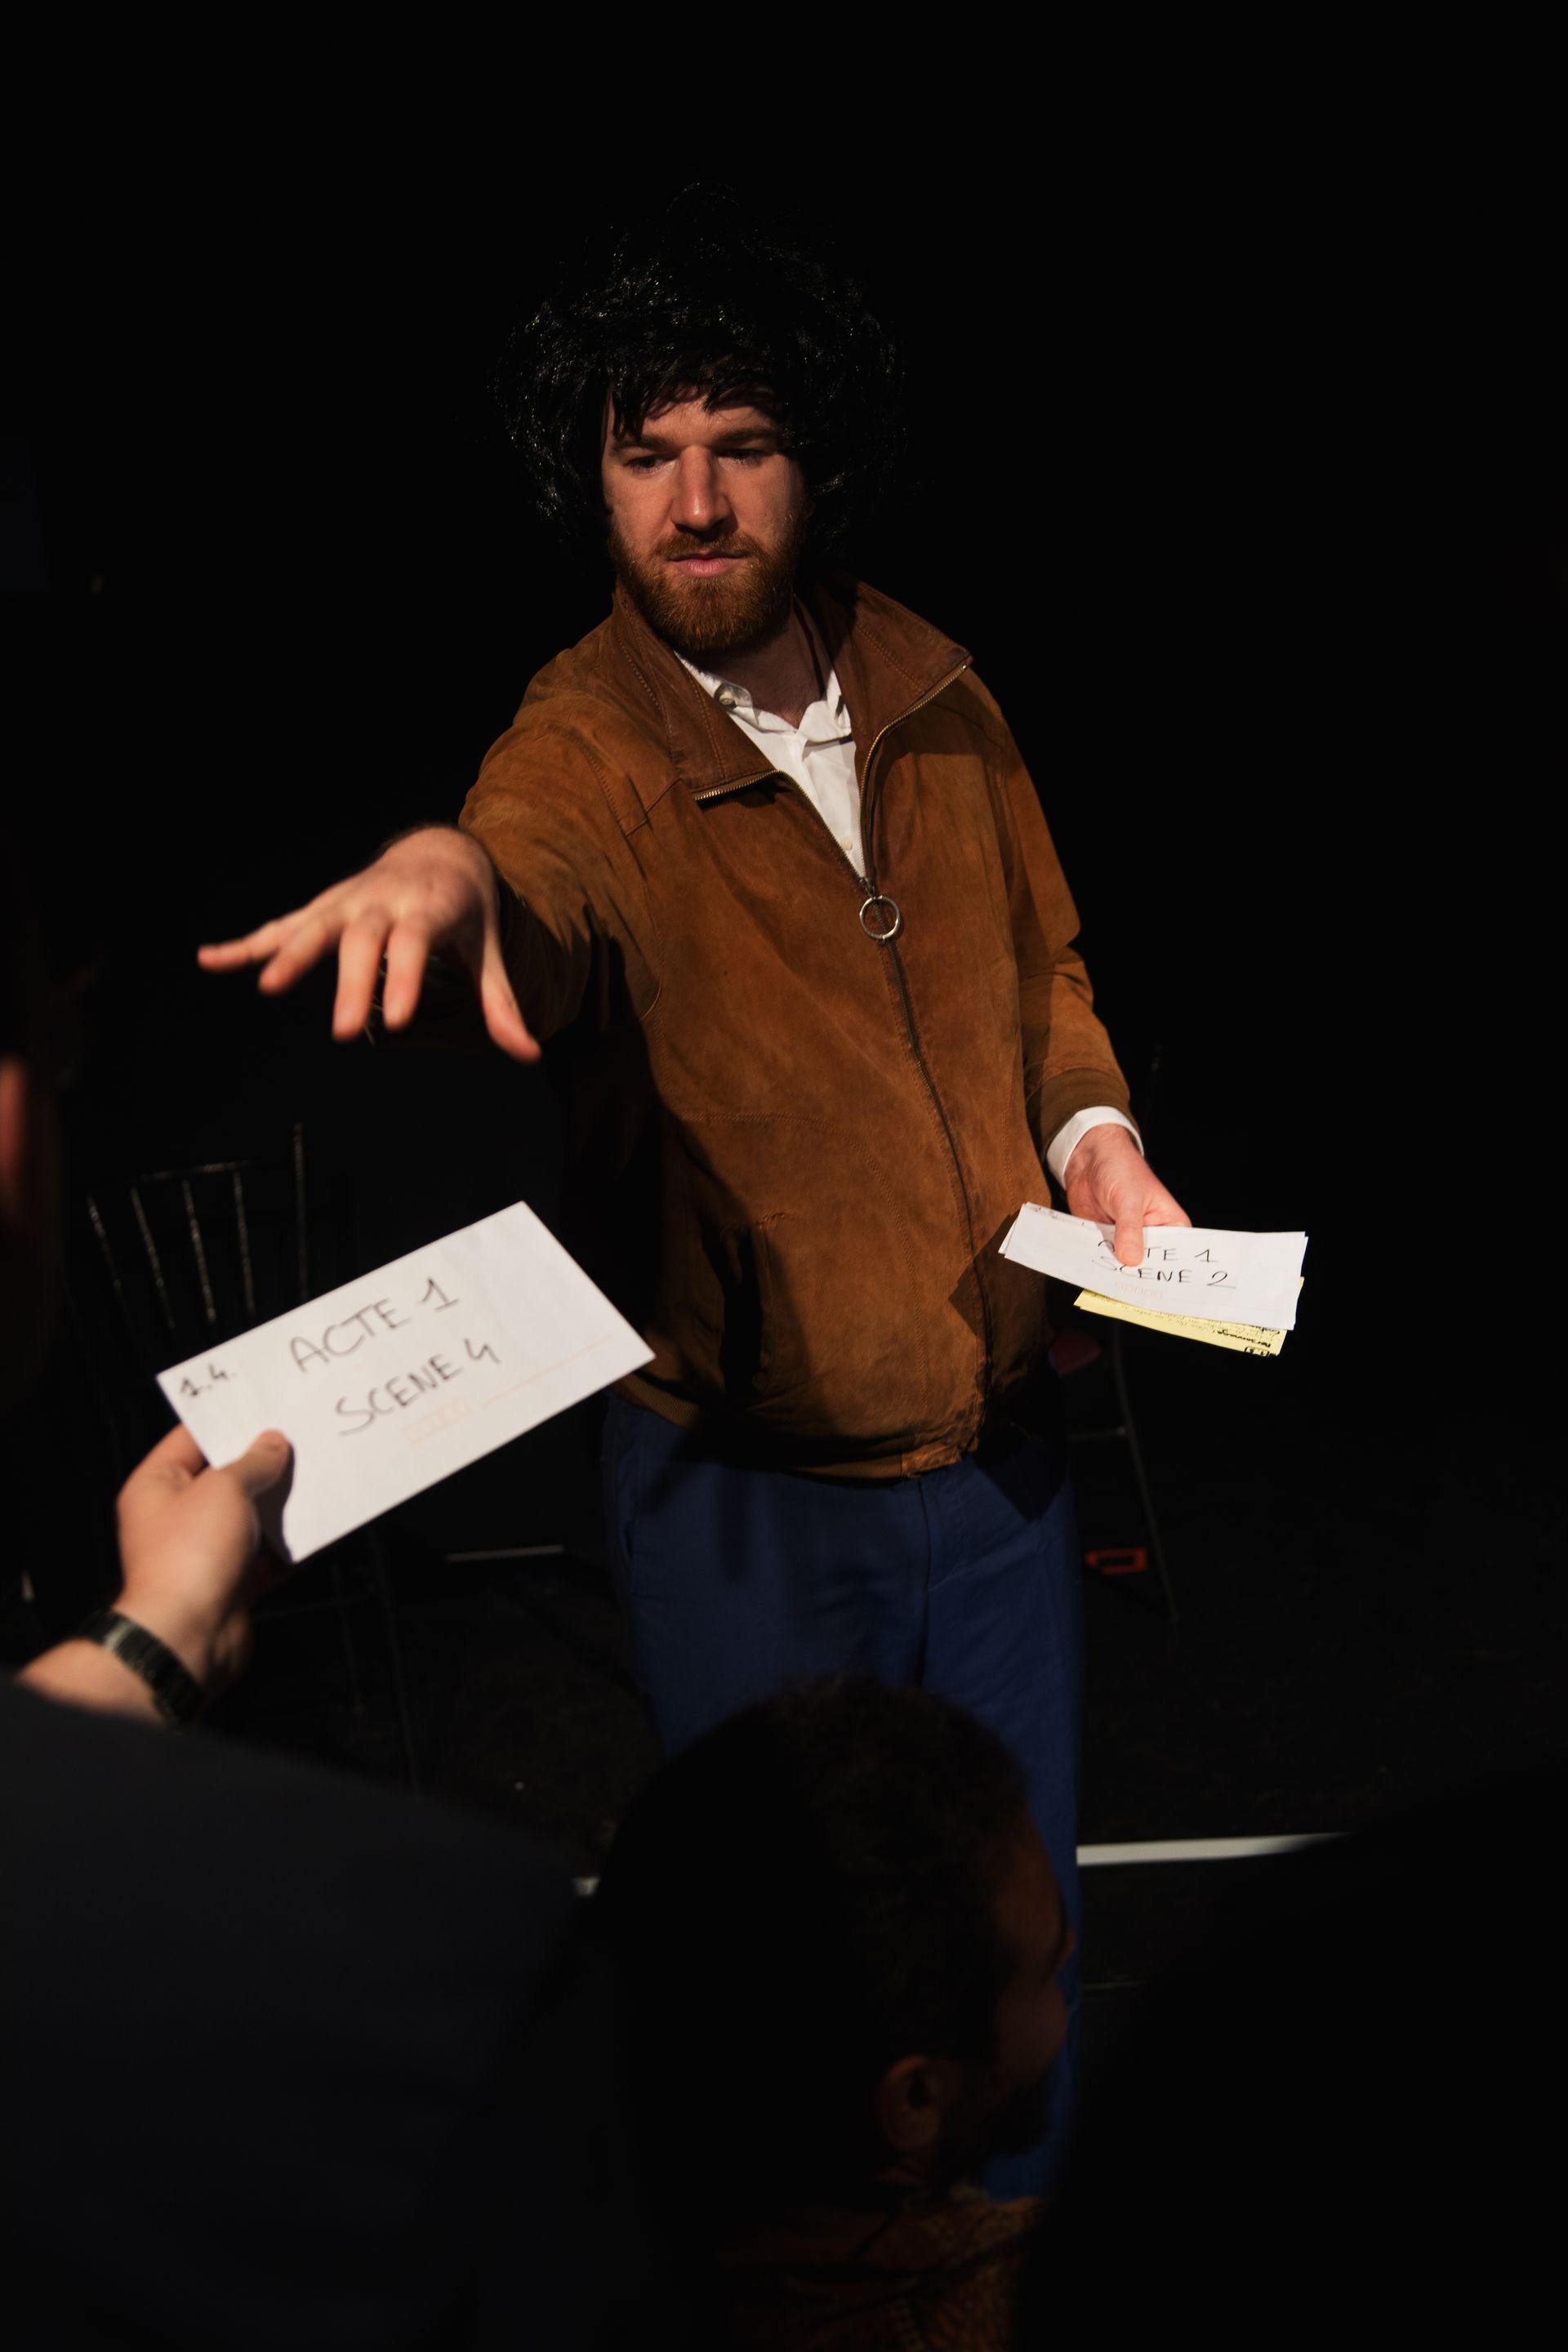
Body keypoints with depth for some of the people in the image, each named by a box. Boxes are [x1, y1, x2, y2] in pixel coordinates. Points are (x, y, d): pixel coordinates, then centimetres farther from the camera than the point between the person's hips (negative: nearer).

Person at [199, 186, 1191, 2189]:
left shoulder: (932, 690, 0)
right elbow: (541, 884, -40)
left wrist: (1091, 1130, -3)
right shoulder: (587, 744, -15)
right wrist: (447, 869, -63)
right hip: (752, 1491, -4)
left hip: (1000, 1447, 5)